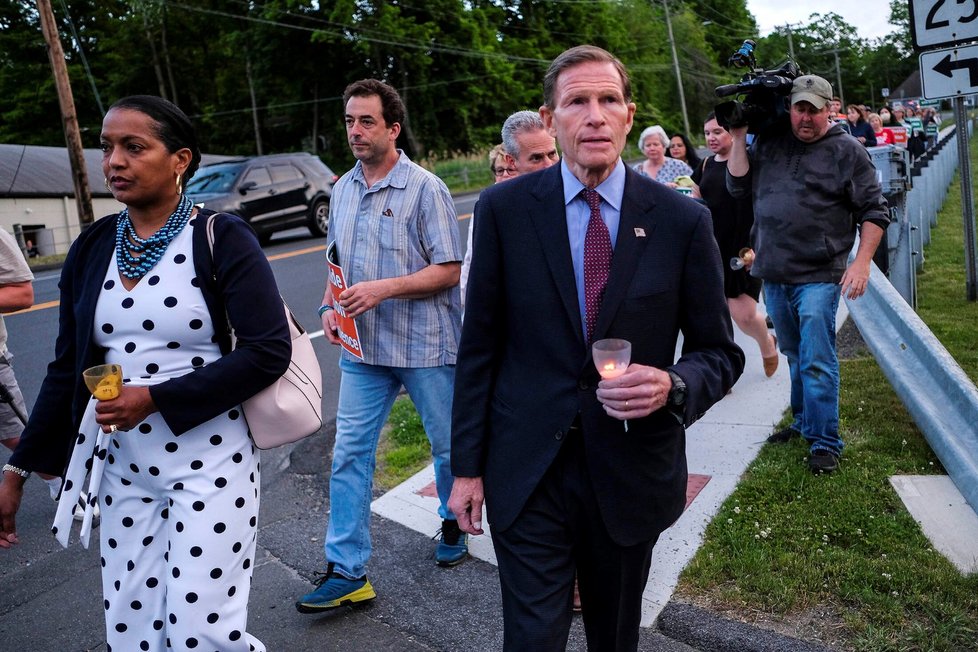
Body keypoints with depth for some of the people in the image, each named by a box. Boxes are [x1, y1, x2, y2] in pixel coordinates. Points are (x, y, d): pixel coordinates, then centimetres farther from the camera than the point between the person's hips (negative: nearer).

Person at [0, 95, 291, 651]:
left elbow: (269, 351, -17)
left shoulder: (221, 239, -10)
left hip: (209, 464, -5)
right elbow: (66, 370, 10)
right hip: (124, 469, 5)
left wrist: (156, 399, -19)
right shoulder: (92, 248, 5)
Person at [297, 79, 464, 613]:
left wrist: (383, 289, -23)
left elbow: (448, 271, -13)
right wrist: (330, 307, -3)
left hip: (425, 347, -4)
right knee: (349, 454, 2)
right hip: (363, 348, 5)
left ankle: (454, 525, 40)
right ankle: (346, 572, 12)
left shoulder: (424, 188, -10)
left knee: (449, 446, 13)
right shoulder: (343, 189, 9)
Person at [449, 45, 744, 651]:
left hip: (633, 473, 2)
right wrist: (468, 466, 0)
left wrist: (673, 386, -21)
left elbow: (720, 352, 2)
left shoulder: (682, 220, -5)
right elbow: (479, 346, -1)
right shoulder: (504, 209, -5)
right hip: (526, 475, -1)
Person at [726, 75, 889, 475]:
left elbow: (874, 212, 0)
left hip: (818, 277, -4)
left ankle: (824, 442, 3)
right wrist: (739, 137, 1)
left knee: (816, 361, -7)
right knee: (795, 356, 17)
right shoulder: (769, 142, 9)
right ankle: (804, 421, 32)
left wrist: (862, 262, -10)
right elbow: (738, 186, 7)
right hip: (773, 273, 5)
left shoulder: (847, 152, -1)